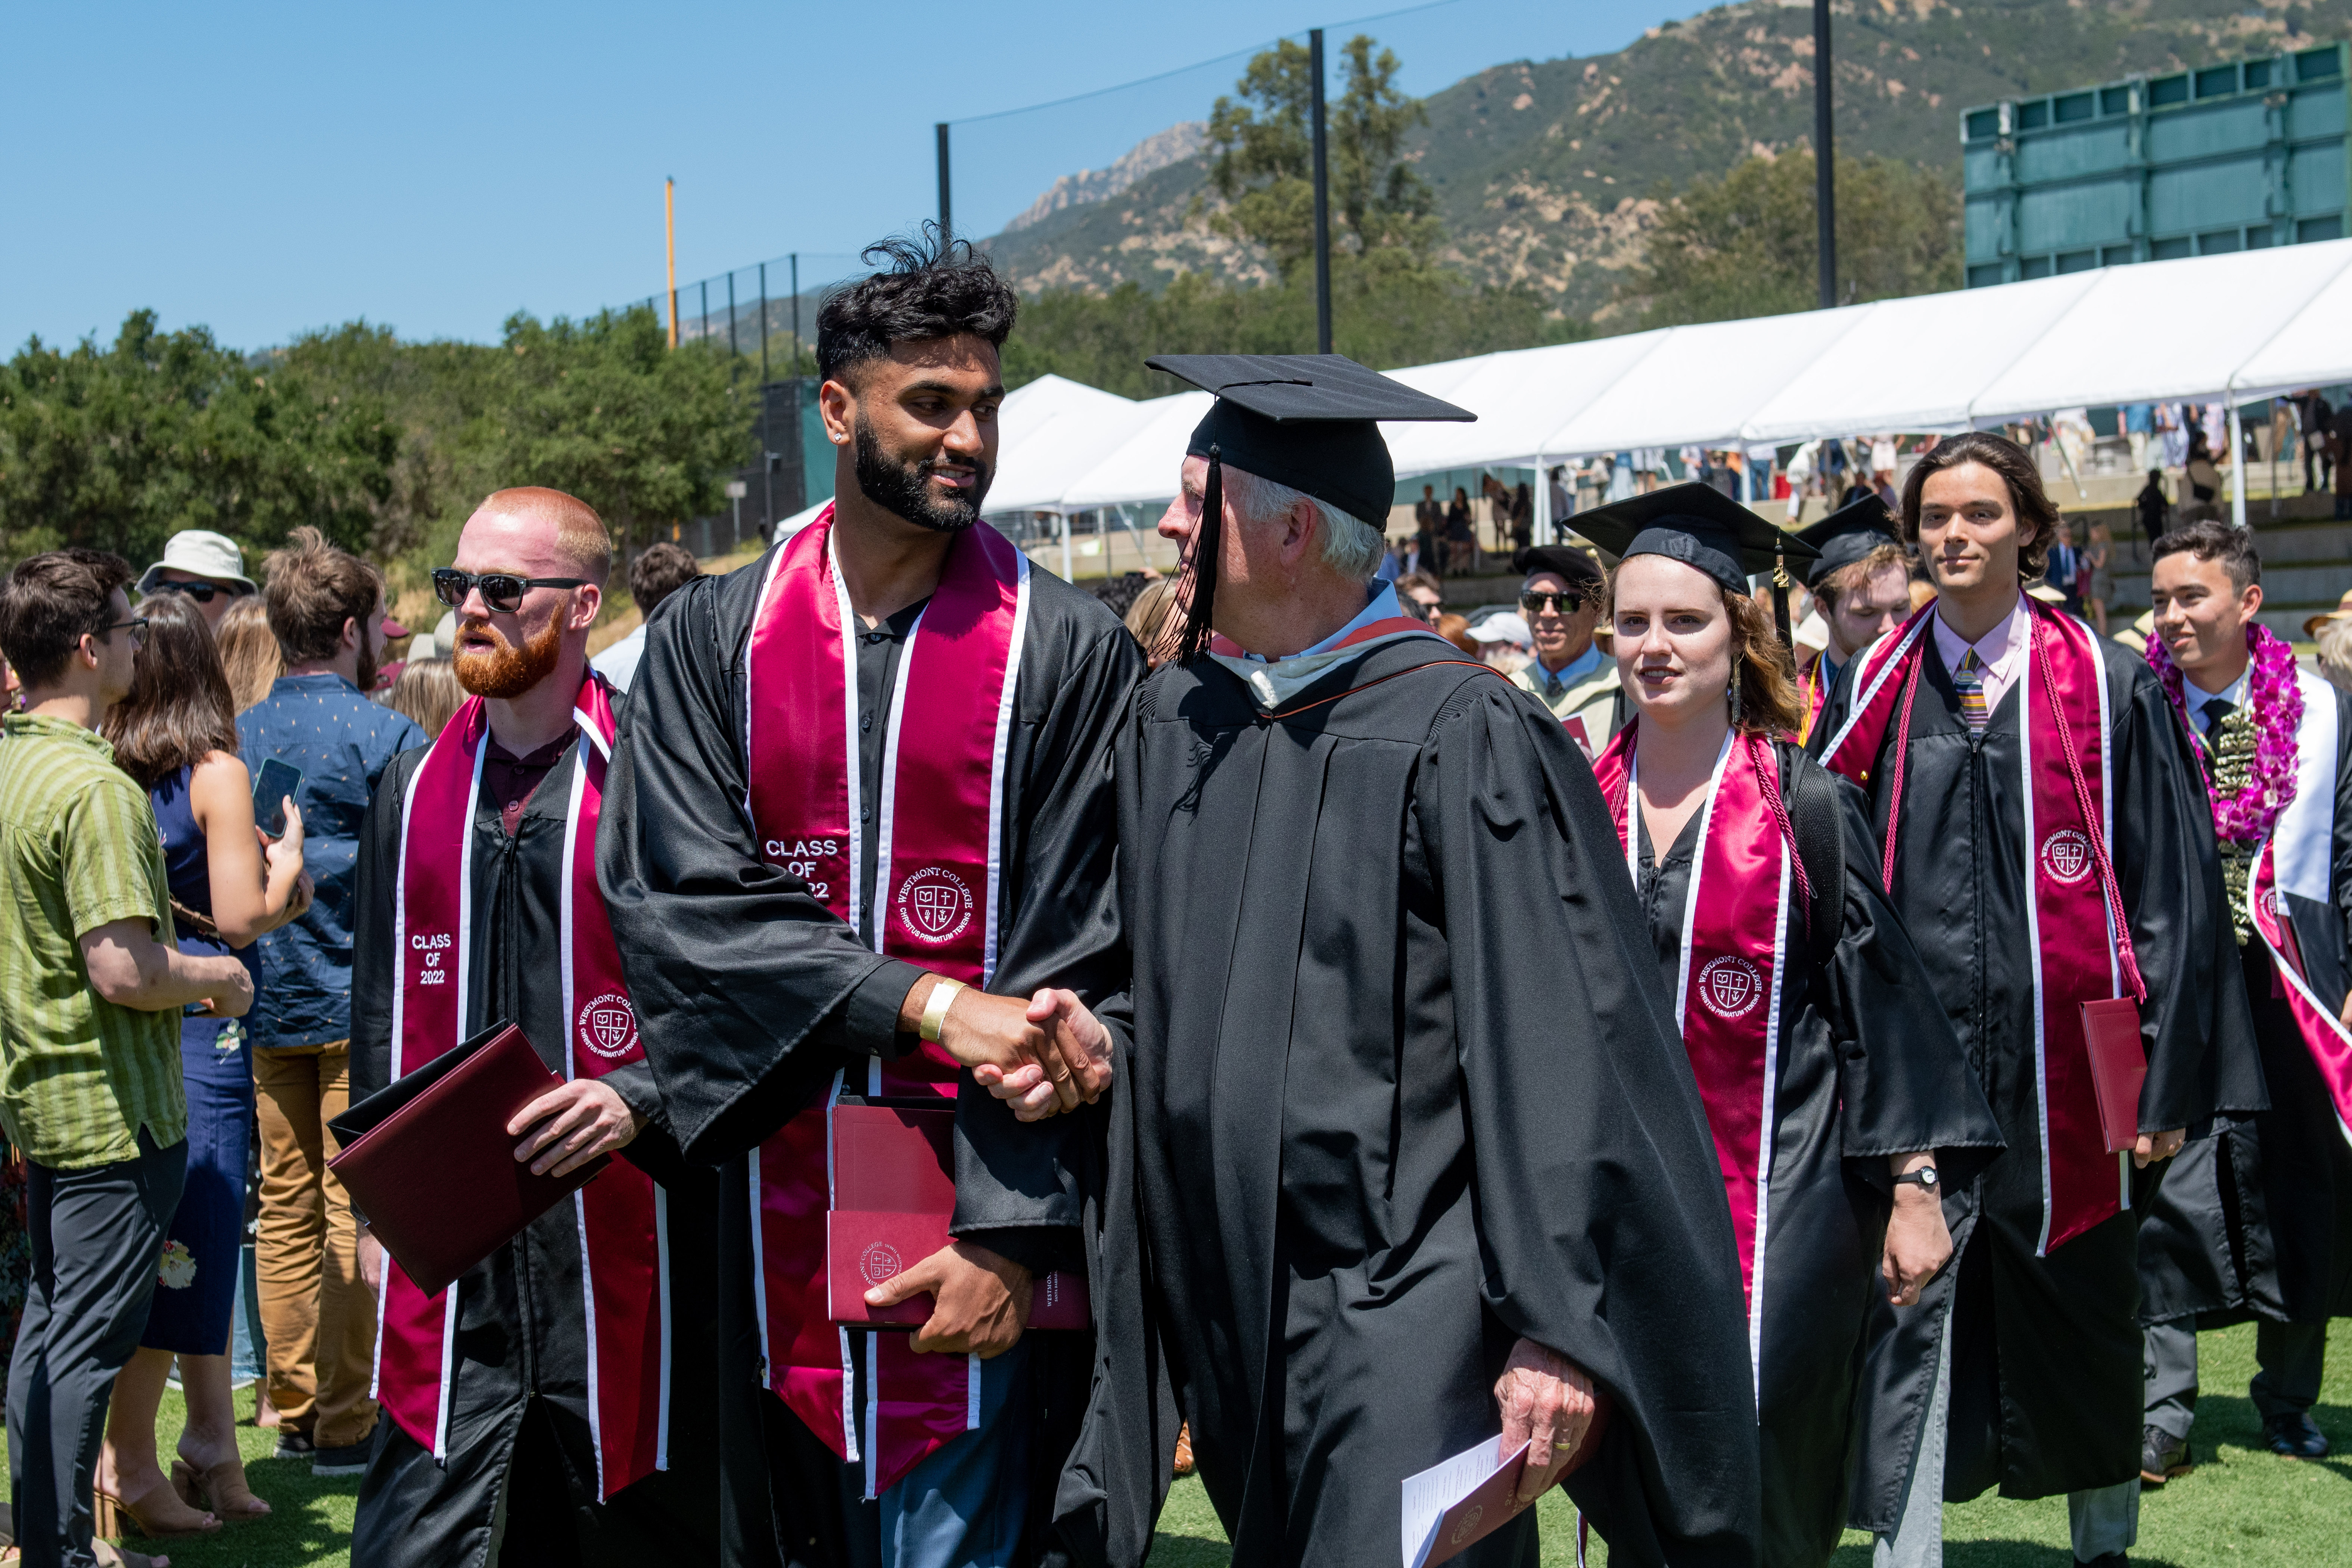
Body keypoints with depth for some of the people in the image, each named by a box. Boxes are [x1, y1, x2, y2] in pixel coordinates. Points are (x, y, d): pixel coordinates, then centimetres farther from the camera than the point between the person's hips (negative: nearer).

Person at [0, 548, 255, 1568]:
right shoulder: (94, 787, -22)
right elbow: (123, 970, -28)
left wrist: (177, 967, 19)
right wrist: (215, 978, -10)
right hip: (112, 1104, -10)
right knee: (92, 1339, -1)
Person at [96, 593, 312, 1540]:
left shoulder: (103, 769, 4)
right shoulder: (216, 771, -12)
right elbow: (240, 918, -14)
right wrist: (285, 865, 4)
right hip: (199, 1024, -6)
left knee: (202, 1242, 14)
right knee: (182, 1244, 0)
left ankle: (214, 1450, 20)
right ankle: (129, 1465, 3)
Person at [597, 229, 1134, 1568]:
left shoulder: (1071, 653, -3)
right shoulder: (712, 640, 5)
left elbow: (1073, 968, -7)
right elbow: (681, 903, -6)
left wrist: (1013, 1230, -15)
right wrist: (925, 1005, -18)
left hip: (976, 1243, -3)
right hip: (780, 1216, 3)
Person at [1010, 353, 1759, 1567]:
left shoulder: (1460, 735, -12)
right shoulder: (1166, 722, 8)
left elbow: (1551, 1053, -14)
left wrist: (1555, 1326, -18)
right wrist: (1107, 1037, -5)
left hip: (1406, 1319, -6)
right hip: (1226, 1302, 7)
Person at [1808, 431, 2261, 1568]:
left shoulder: (2109, 688, 0)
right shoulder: (1872, 691, 5)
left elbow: (2169, 893, 0)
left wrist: (2165, 1079, -5)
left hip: (2060, 1066, 0)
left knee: (2081, 1322, 14)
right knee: (1909, 1310, -3)